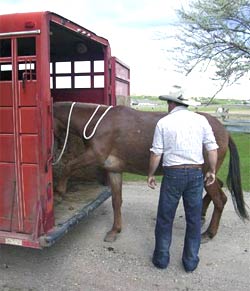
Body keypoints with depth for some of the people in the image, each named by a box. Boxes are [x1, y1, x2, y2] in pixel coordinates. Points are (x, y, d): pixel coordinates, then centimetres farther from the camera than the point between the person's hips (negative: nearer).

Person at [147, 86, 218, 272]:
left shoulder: (163, 122, -4)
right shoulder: (201, 120, 2)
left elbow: (156, 153, -5)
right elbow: (212, 149, 1)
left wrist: (151, 175, 7)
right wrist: (212, 171, 13)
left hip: (172, 174, -2)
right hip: (196, 174, 2)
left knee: (165, 218, 13)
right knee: (194, 219, 14)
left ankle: (161, 258, 25)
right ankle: (191, 261, 25)